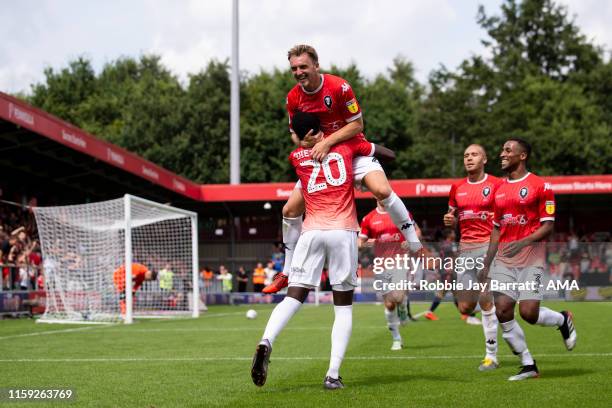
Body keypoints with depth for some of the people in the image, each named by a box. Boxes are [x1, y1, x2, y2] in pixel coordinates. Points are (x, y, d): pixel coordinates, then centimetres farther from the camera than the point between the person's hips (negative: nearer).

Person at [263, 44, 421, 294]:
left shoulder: (338, 87, -20)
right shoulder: (293, 98, -6)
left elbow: (357, 124, -16)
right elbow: (295, 133, 7)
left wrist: (327, 142, -25)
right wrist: (304, 141, -16)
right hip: (316, 157, 5)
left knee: (382, 190, -30)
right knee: (290, 209, -2)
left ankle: (416, 247, -14)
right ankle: (287, 273, 15)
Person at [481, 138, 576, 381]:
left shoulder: (540, 186, -4)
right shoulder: (500, 189, 15)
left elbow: (548, 226, -6)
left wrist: (522, 242, -21)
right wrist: (487, 265, 16)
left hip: (530, 256, -6)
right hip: (503, 259, 6)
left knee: (528, 313, -13)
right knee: (502, 312, -7)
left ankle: (563, 320, 22)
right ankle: (528, 367, 6)